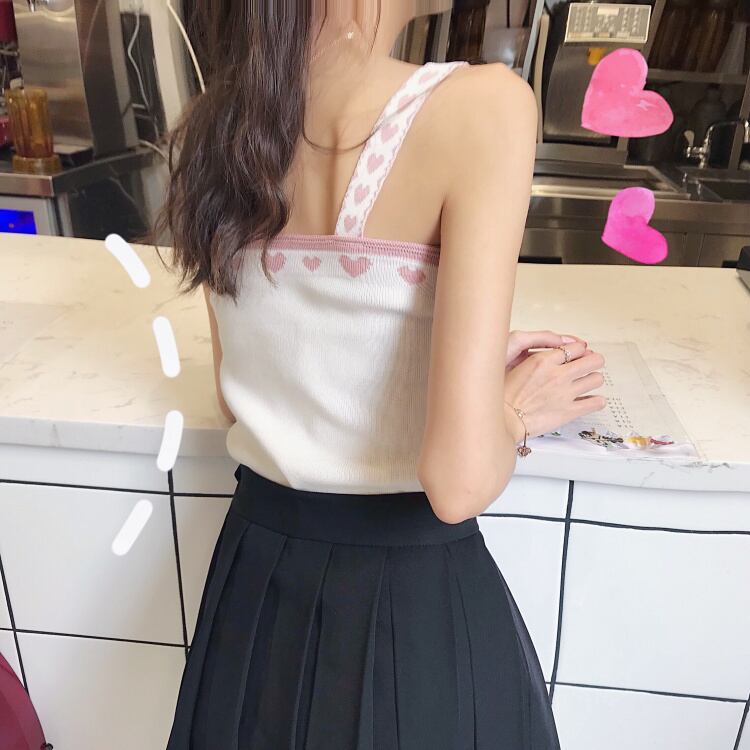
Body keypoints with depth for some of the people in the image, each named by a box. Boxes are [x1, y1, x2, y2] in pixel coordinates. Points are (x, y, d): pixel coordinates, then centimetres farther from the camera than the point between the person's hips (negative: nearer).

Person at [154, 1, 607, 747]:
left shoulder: (214, 124, -3)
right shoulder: (477, 106, -22)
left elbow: (245, 392, 5)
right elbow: (461, 480, -26)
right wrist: (516, 407, -4)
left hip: (259, 565, 5)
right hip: (414, 588, -4)